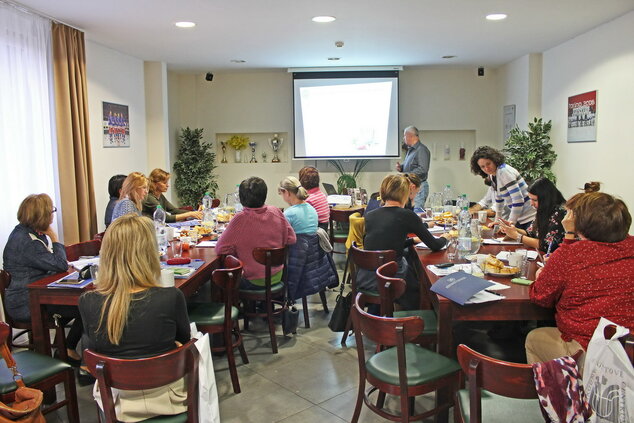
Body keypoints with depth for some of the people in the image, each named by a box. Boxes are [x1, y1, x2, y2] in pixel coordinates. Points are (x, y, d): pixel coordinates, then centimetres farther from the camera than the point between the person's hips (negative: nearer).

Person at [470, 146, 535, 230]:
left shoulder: (504, 171, -20)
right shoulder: (492, 175, 7)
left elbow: (518, 200, -24)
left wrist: (511, 222, -19)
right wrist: (497, 220, 19)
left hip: (528, 217, -8)